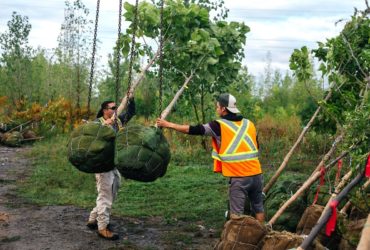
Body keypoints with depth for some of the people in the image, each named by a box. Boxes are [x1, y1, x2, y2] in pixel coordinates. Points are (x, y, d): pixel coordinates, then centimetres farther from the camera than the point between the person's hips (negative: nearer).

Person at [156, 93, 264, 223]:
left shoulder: (219, 126, -6)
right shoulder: (249, 124, 10)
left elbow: (194, 130, -3)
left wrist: (169, 124, 5)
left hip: (238, 177, -5)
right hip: (256, 173, 5)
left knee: (237, 212, 3)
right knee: (258, 207, 18)